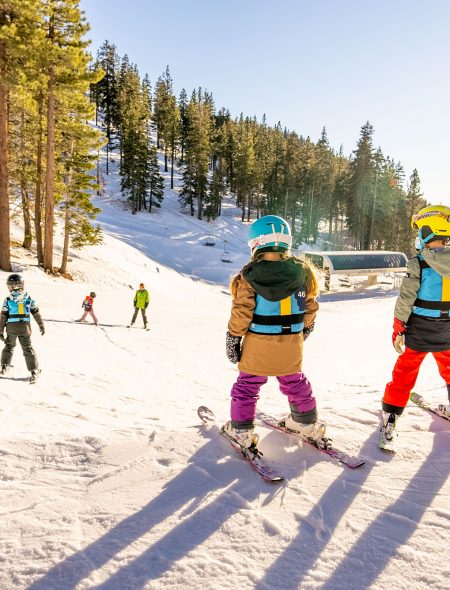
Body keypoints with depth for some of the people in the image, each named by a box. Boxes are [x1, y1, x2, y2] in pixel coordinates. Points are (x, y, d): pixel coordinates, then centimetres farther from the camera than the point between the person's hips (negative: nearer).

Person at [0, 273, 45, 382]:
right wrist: (41, 325, 12)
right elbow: (36, 313, 2)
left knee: (9, 346, 23)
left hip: (11, 328, 0)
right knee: (28, 349, 6)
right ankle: (34, 370, 2)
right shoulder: (29, 298, -3)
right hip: (25, 328, 0)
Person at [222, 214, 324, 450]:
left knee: (247, 385, 14)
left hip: (258, 345, -3)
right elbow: (310, 306, 5)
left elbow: (242, 311, -14)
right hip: (292, 343, 3)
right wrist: (306, 327, 21)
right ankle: (307, 423, 38)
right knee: (295, 383, 23)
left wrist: (233, 338, -4)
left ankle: (241, 430, 21)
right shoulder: (302, 271, -5)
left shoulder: (250, 276, -15)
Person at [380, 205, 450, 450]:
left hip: (417, 333, -3)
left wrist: (397, 329, -6)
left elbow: (405, 300, -16)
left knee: (403, 376, 10)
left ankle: (388, 423, 13)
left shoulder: (418, 263, -16)